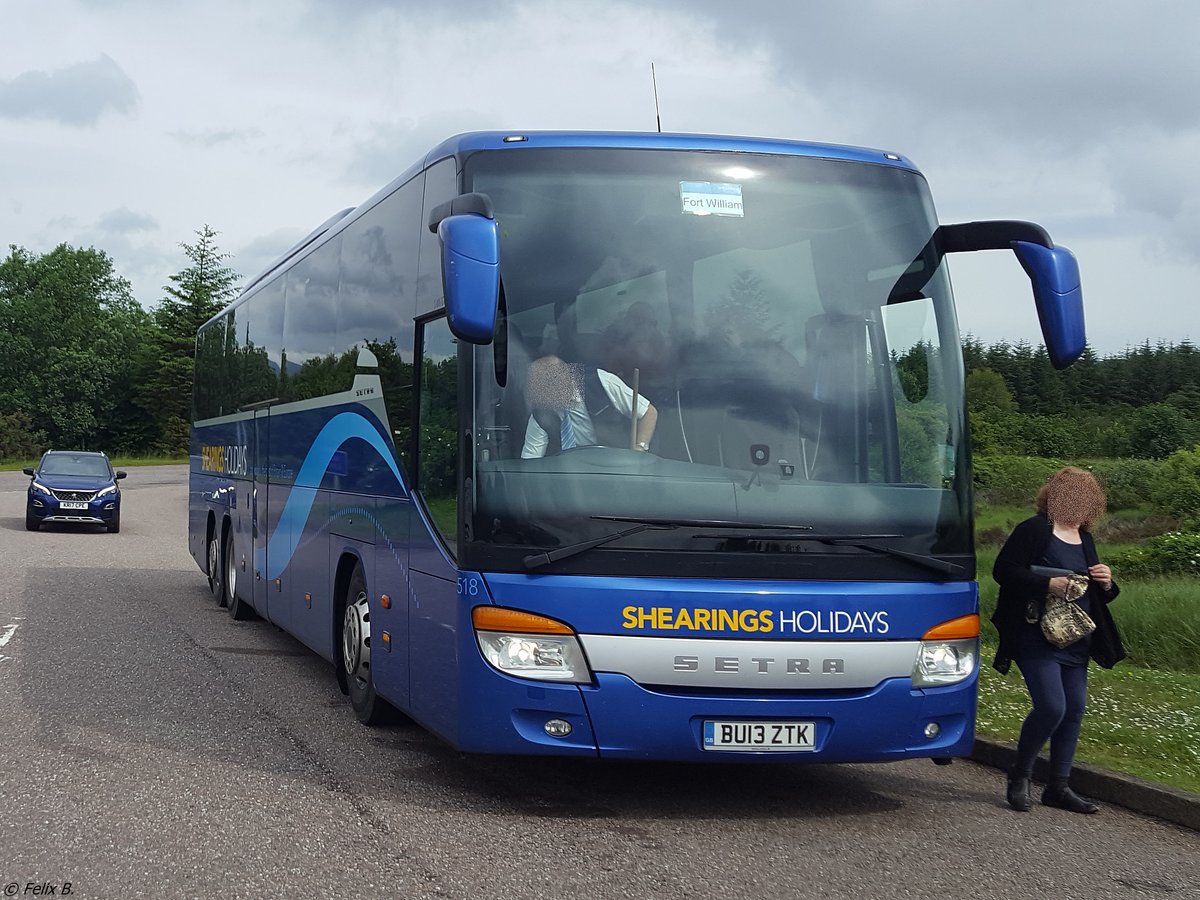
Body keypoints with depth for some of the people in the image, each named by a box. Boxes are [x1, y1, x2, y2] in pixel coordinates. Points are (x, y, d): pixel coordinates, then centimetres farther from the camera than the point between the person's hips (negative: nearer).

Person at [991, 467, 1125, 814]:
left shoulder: (1085, 539, 16)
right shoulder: (1034, 531, -7)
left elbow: (1096, 594, 25)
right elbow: (1003, 571, -14)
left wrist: (1106, 583, 1)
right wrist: (1048, 584, -22)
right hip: (1037, 638, -8)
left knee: (1074, 710, 6)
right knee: (1051, 706, -15)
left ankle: (1059, 787, 16)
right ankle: (1019, 777, 5)